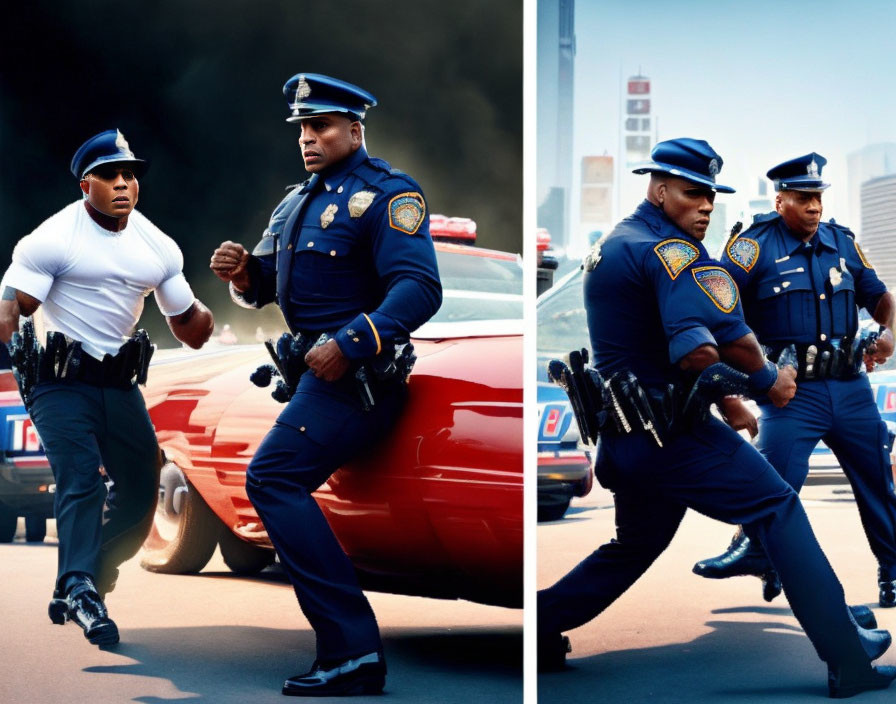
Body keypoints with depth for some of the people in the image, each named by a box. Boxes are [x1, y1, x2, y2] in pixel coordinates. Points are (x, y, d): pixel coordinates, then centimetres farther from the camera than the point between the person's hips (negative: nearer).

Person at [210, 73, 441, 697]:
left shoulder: (386, 193, -10)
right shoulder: (298, 202, 17)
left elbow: (420, 288, -23)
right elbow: (266, 286, 19)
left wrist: (350, 343, -33)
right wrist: (242, 272, -5)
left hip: (358, 373, -10)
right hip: (316, 367, 10)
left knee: (273, 477, -21)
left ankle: (353, 647, -23)